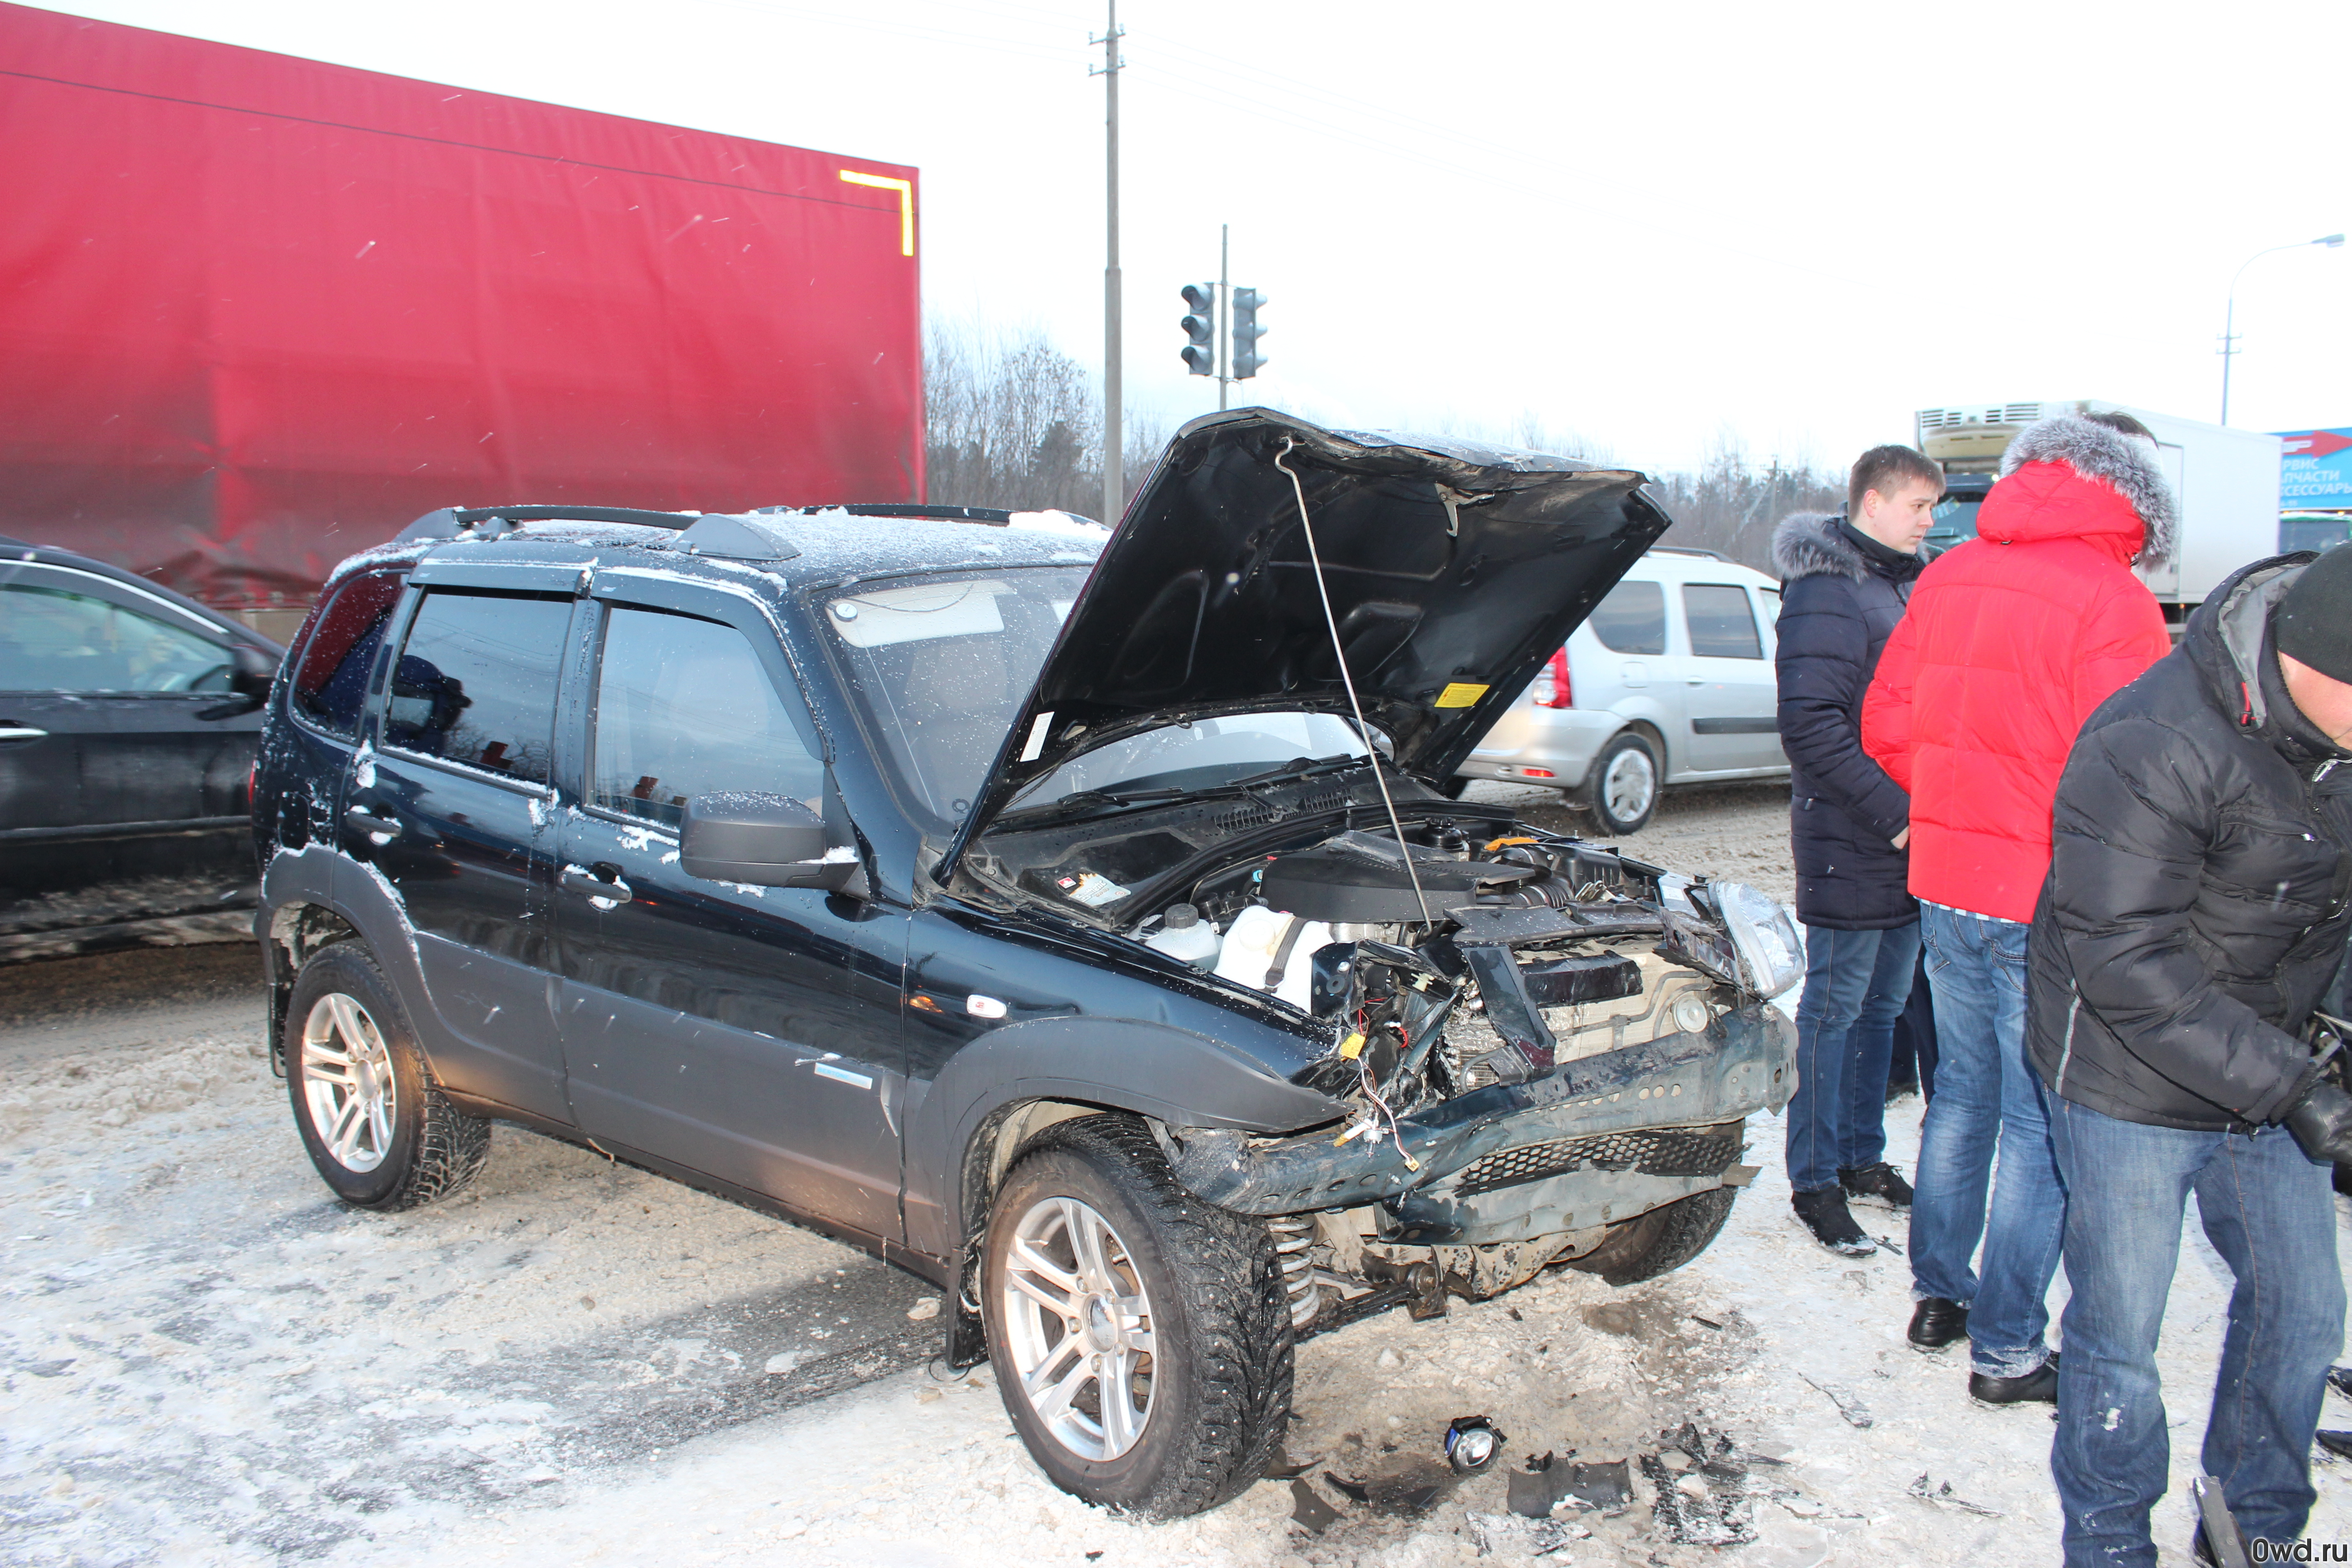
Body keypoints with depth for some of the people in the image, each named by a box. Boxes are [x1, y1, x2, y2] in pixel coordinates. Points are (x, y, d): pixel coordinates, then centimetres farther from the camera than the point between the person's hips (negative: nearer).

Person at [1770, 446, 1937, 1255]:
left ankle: (1861, 1157, 29)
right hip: (1849, 847, -9)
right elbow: (1810, 724, -22)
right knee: (1835, 1010, 0)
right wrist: (1893, 811, -22)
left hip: (1909, 841, 9)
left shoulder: (1907, 587, 15)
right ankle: (1816, 1181, 10)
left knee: (1883, 1007, 16)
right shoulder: (1825, 590, -13)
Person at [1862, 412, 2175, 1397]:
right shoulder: (2113, 602, -15)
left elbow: (1885, 729, 11)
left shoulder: (1948, 578, 6)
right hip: (2046, 904, -7)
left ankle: (1937, 1296, 33)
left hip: (1945, 884, 7)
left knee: (1963, 1092, 21)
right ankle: (2006, 1352, 15)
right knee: (2042, 1127, 5)